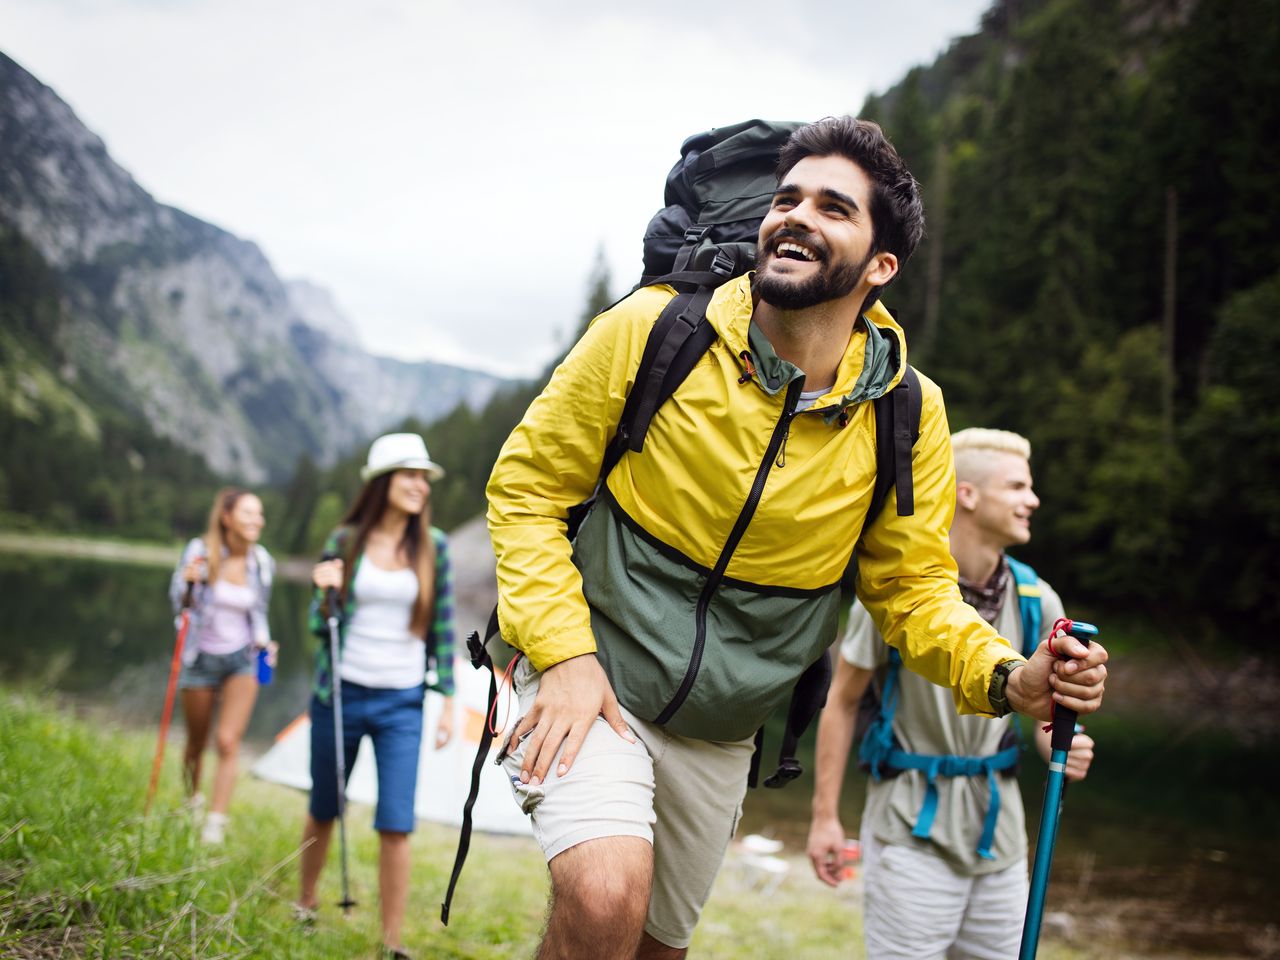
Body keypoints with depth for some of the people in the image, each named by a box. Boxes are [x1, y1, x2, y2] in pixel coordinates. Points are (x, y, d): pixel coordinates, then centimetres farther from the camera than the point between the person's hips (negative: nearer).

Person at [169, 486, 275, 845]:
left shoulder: (262, 562, -4)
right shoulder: (200, 551, -14)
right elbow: (177, 600, -9)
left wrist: (264, 641, -6)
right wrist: (187, 580, -30)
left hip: (242, 660, 1)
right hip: (202, 658, -1)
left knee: (228, 741, -12)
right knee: (197, 742, 14)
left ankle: (215, 823, -8)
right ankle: (192, 800, 40)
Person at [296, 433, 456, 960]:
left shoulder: (434, 547, 0)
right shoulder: (345, 541, 0)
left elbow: (443, 628, 4)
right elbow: (320, 625, 5)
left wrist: (448, 700, 0)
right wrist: (323, 592, -16)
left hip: (402, 704, -1)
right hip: (341, 695, 1)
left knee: (396, 825, -8)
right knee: (323, 810, 15)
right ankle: (305, 906, 38)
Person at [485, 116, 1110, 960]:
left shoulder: (909, 415, -9)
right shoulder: (651, 330, -15)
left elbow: (913, 584, 1)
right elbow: (526, 486, -7)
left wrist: (1007, 678, -18)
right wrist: (563, 651, -18)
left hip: (721, 732, 4)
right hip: (592, 680, -3)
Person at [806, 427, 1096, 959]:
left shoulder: (1035, 600, 0)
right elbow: (842, 701, -5)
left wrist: (1064, 748, -16)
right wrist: (825, 814, -6)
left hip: (997, 825, 5)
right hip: (914, 826, -5)